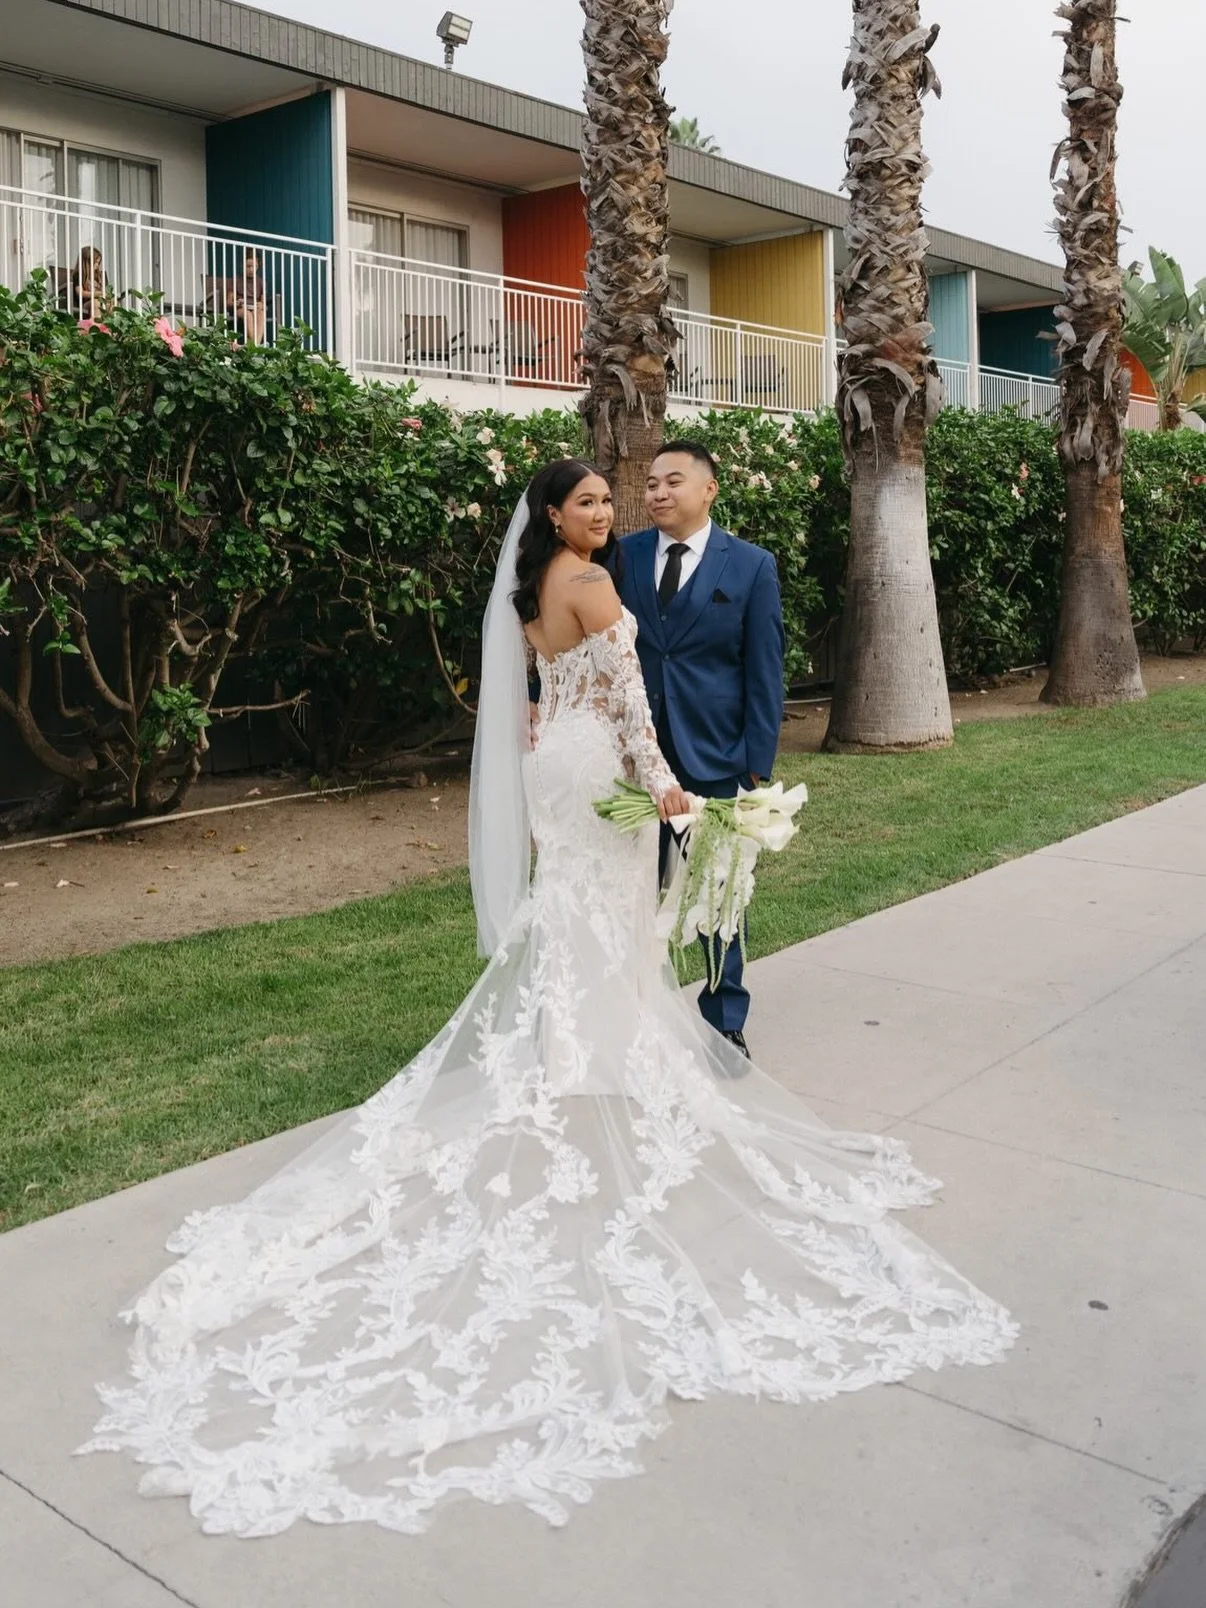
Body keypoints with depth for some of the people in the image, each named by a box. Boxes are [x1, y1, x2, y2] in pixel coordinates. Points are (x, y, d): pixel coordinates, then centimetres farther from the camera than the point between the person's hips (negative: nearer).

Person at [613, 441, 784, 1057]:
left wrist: (758, 763, -7)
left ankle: (725, 1021, 25)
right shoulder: (625, 555, 5)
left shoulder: (751, 565, -1)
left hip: (713, 756, -2)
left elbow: (765, 671, -2)